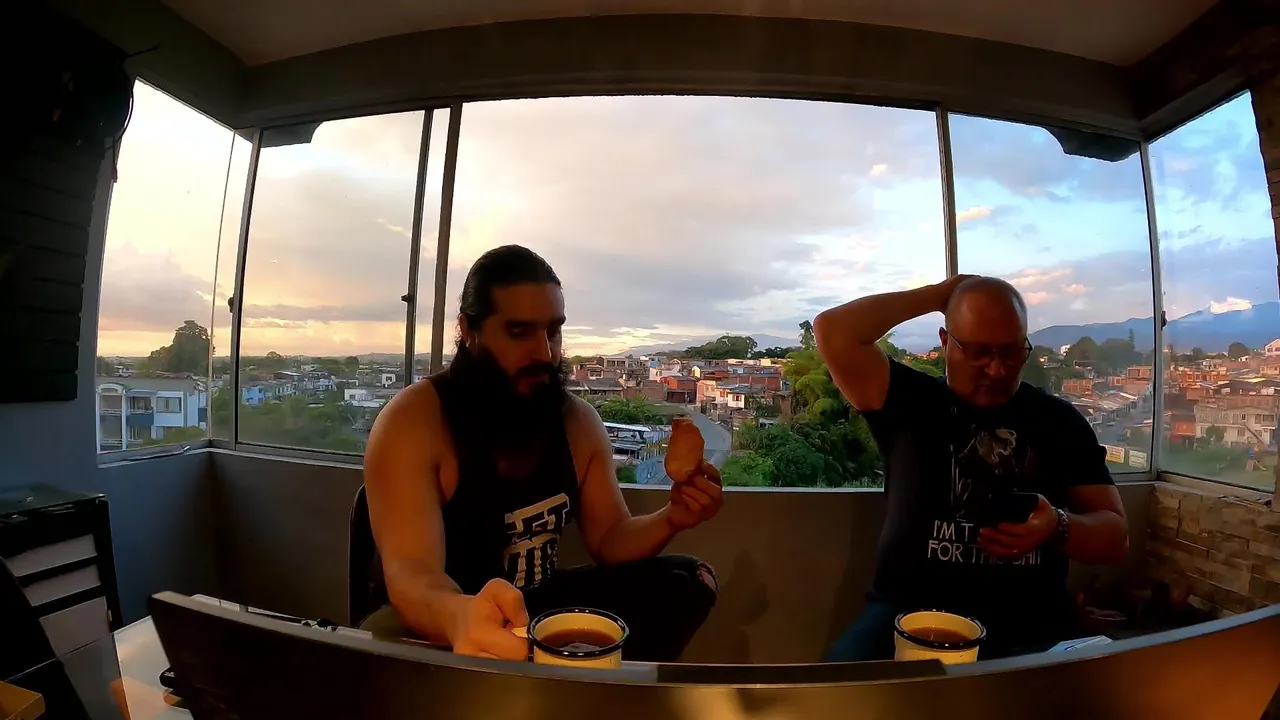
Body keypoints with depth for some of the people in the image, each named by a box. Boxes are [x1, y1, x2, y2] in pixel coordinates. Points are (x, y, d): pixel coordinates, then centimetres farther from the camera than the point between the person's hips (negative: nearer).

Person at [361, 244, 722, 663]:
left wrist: (669, 520, -22)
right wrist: (461, 618, -55)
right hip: (442, 625, -4)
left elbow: (609, 539, 1)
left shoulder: (579, 421, -5)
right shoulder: (411, 421, -20)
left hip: (543, 608, 5)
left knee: (687, 582, -7)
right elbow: (410, 573, -30)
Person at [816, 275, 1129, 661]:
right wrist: (936, 296, -4)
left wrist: (1058, 527, -14)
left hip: (1026, 626, 2)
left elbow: (1115, 537, 10)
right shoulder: (912, 401, 3)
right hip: (910, 610, -2)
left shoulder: (1060, 421, 9)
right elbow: (833, 333, -10)